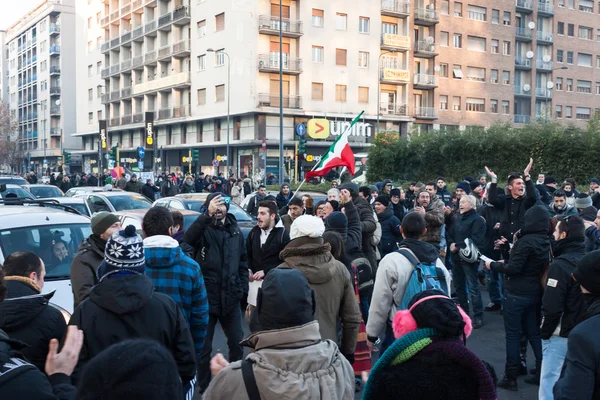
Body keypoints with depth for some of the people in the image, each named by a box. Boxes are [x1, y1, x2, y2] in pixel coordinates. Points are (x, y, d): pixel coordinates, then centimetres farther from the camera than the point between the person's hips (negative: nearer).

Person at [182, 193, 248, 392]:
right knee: (204, 348, 8)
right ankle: (205, 387, 24)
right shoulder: (203, 230, -7)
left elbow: (243, 263, 14)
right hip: (206, 297, -4)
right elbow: (188, 238, -32)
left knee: (236, 344, 15)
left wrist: (243, 288, 2)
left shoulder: (236, 232, 8)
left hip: (230, 297, 4)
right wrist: (207, 215, -44)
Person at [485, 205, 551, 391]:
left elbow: (513, 269, -21)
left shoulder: (526, 241, -21)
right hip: (534, 293, 8)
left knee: (513, 335, 3)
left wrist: (493, 265, -6)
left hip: (517, 294, -8)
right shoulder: (545, 242, 4)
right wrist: (506, 262, 10)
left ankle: (511, 377, 10)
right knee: (533, 332, 18)